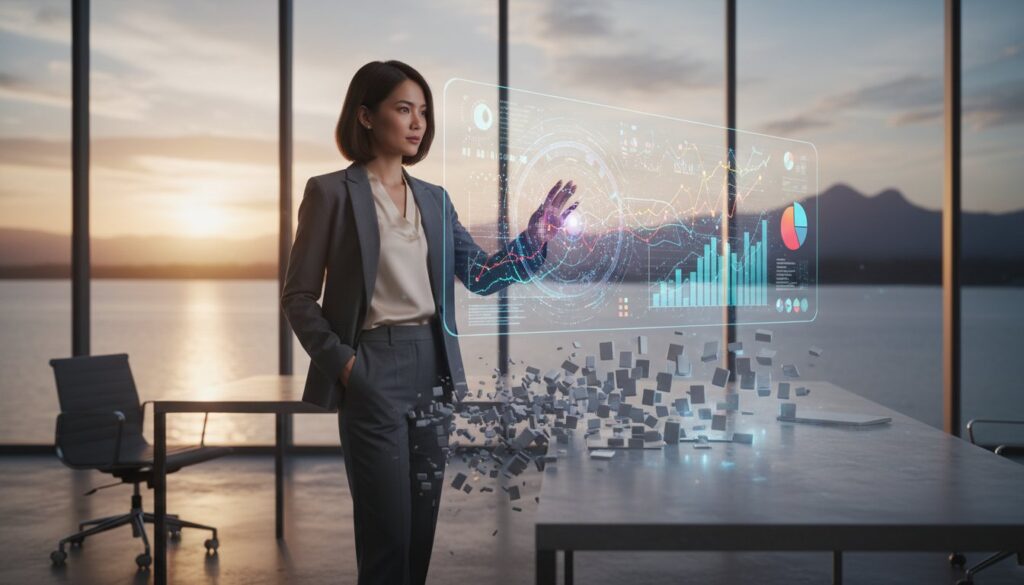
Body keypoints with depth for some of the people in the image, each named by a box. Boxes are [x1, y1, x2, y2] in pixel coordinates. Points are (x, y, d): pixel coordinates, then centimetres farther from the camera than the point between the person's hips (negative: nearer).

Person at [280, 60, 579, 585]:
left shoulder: (434, 198, 13)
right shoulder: (331, 192, -4)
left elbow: (482, 276, 8)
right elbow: (298, 297, -4)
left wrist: (539, 232, -4)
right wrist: (342, 363, -13)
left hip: (432, 369, 6)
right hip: (374, 370, -5)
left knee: (422, 529, 11)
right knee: (387, 531, -1)